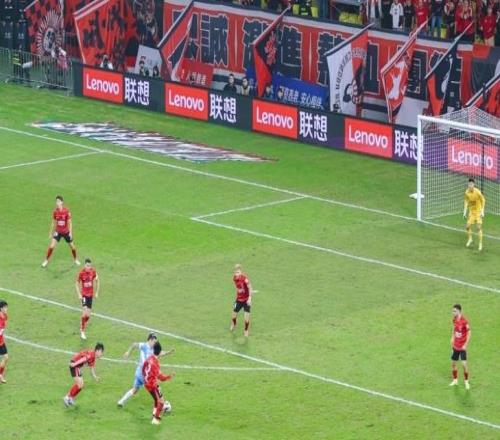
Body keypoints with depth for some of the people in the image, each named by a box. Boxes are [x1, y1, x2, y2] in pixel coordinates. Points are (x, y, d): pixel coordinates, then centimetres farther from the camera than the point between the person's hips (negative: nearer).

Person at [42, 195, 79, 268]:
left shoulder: (66, 211, -14)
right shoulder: (55, 212, -6)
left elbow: (70, 222, -9)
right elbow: (53, 223, 6)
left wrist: (70, 233, -14)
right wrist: (51, 232, 10)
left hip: (66, 232, -1)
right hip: (58, 232, 1)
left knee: (72, 246, 8)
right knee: (51, 246, -12)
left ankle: (75, 260, 33)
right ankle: (46, 261, 2)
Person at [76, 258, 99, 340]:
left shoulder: (93, 271, -5)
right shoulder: (81, 273, -15)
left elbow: (97, 281, 11)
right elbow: (77, 283, -4)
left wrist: (97, 292, 10)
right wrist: (79, 294, -10)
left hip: (90, 294, 4)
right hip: (84, 294, -4)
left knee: (88, 315, 9)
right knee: (85, 313, -15)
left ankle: (82, 328, 31)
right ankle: (82, 331, -4)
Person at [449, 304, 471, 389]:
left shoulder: (464, 321, -20)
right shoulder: (454, 320, 1)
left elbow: (469, 333, -15)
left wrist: (465, 345, -17)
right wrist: (452, 339, 10)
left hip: (462, 347, -7)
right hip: (455, 346, 7)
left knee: (464, 364, -8)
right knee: (453, 363, 12)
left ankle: (466, 381, 8)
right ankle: (455, 380, 28)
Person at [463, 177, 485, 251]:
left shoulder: (477, 192, -22)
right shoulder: (467, 192, -8)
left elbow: (483, 200, -11)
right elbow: (466, 202, 5)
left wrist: (482, 211, -13)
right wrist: (465, 212, -1)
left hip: (478, 211, -4)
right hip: (471, 211, 4)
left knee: (479, 227, -10)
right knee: (468, 226, 4)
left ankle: (480, 244, 0)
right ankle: (470, 239, 32)